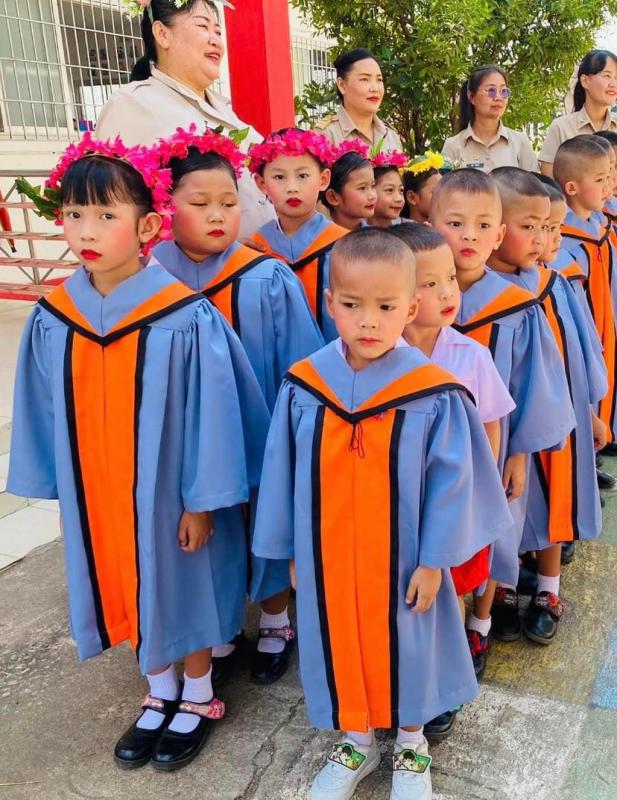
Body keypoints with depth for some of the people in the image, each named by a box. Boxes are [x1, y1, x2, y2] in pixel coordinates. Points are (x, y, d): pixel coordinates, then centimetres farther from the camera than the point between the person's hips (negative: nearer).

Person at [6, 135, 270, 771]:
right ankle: (160, 695, 45)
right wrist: (57, 484, 8)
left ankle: (199, 699, 41)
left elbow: (211, 413, -15)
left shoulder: (185, 321, -21)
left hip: (169, 491, -5)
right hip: (96, 495, 5)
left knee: (183, 590, 15)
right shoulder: (52, 319, -6)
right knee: (127, 588, 20)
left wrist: (203, 500, -11)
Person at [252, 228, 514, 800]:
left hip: (402, 559, -2)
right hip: (327, 556, 2)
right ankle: (356, 742, 46)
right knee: (341, 645, 19)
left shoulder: (435, 396, -17)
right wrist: (292, 550, 5)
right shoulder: (303, 387, -9)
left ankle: (410, 745, 45)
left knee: (404, 647, 18)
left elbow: (451, 482, -9)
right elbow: (283, 473, 0)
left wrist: (434, 559, -7)